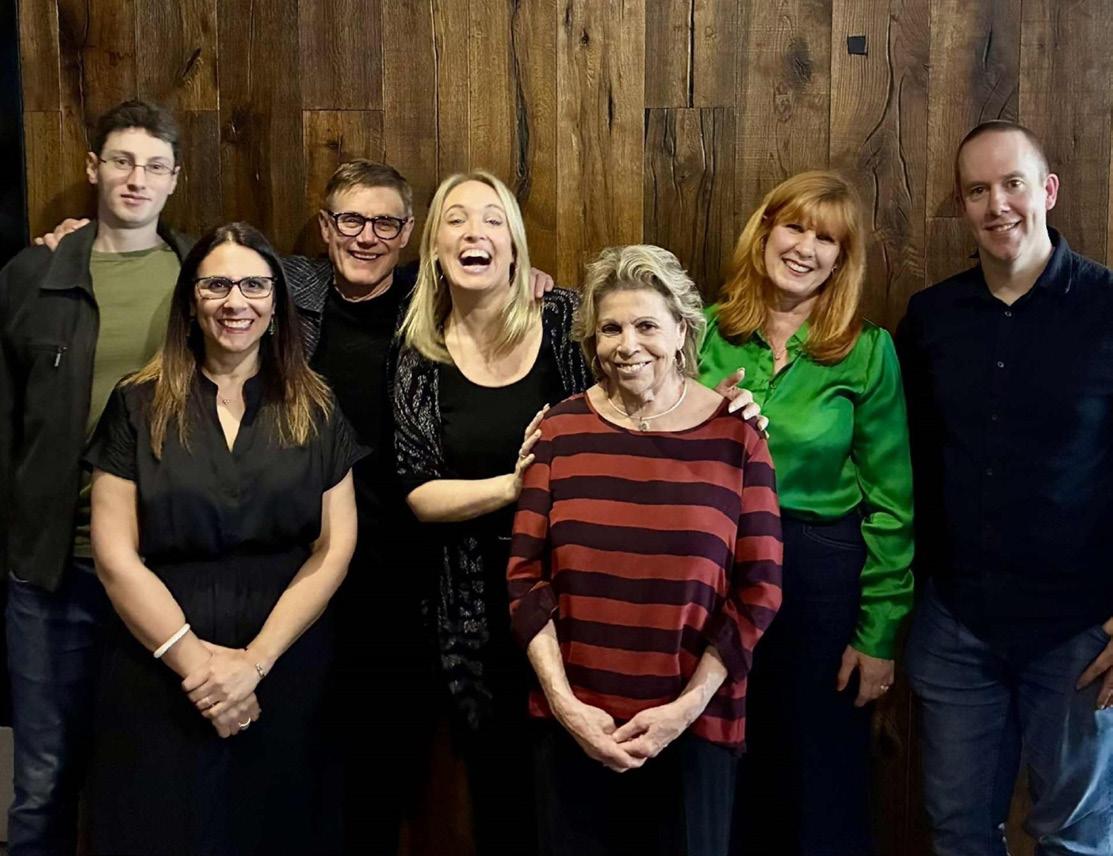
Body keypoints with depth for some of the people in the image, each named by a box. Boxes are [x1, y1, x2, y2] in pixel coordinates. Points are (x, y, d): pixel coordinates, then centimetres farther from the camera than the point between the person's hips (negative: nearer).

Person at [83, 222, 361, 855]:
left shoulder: (315, 409, 4)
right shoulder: (140, 406, 1)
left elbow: (335, 548, -2)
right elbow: (115, 554, -4)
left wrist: (254, 661, -11)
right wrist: (194, 660, -11)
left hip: (288, 677, 1)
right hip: (160, 684, -1)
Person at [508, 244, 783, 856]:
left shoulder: (733, 433, -3)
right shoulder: (562, 428, 1)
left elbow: (758, 592, -4)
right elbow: (526, 576, 0)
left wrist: (687, 707, -10)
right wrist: (564, 703, -8)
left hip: (693, 729, -1)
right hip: (573, 725, 1)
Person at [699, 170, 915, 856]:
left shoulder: (867, 351, -8)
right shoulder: (709, 333, -1)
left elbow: (890, 501, -6)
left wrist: (880, 634, -6)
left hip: (823, 572, -2)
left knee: (821, 779, 12)